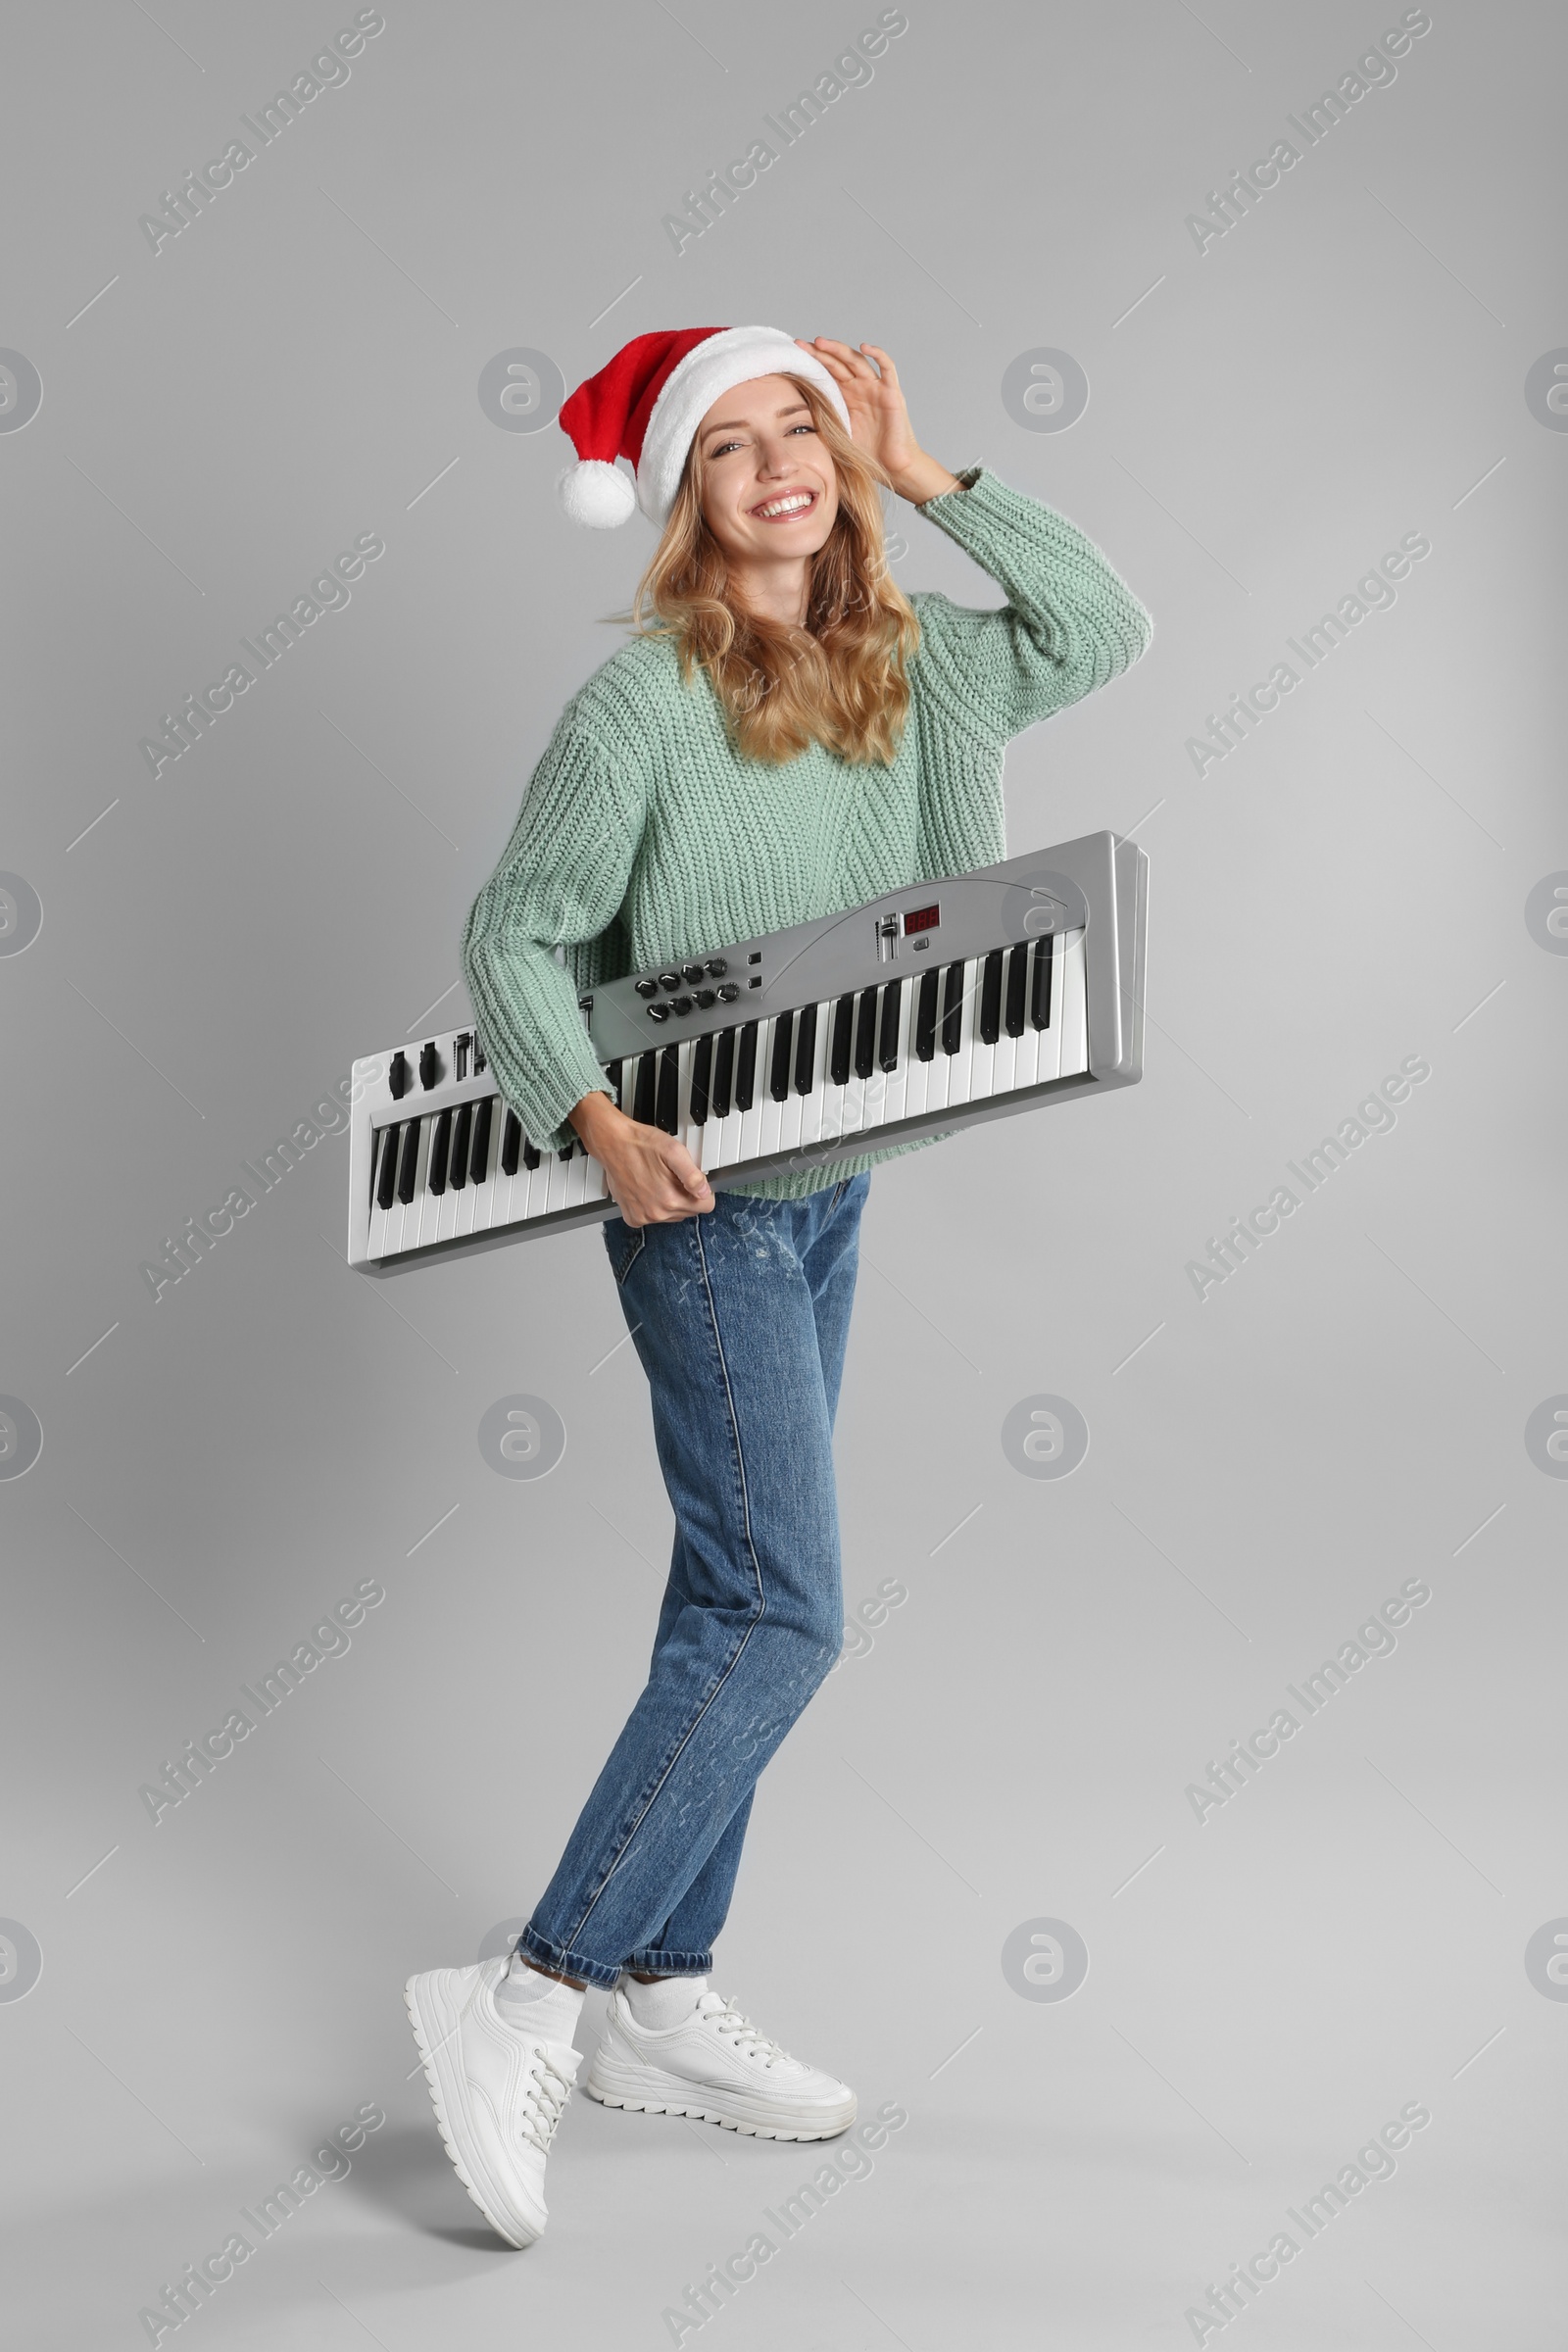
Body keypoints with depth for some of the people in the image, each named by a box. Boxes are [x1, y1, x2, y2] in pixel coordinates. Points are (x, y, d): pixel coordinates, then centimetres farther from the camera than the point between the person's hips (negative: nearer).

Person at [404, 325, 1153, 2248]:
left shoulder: (912, 661, 5)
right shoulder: (641, 702, -13)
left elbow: (1104, 632, 7)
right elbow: (513, 937, -10)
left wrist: (923, 475, 2)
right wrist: (595, 1121, -25)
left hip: (830, 1191, 8)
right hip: (701, 1197, -7)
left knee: (732, 1608, 11)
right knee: (780, 1616, -13)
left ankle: (661, 2007, 23)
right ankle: (526, 2000, -3)